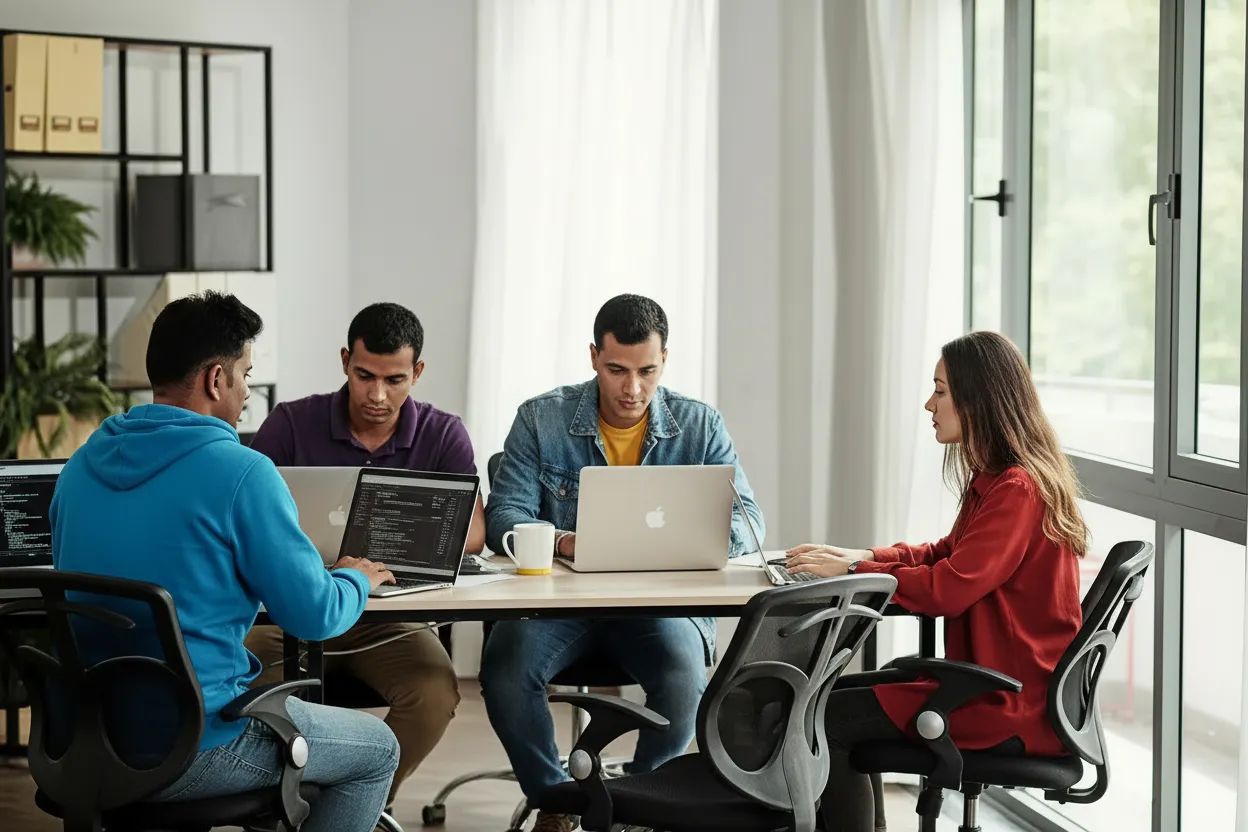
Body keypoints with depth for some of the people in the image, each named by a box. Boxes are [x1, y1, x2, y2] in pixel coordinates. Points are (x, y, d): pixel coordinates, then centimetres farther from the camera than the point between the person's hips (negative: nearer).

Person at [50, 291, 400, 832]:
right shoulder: (240, 473, -17)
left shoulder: (81, 465, 5)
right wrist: (358, 579, 10)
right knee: (378, 751, 16)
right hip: (191, 752, -7)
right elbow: (314, 615, -13)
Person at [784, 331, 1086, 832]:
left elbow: (948, 588, -25)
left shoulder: (1018, 490, -20)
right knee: (838, 693, 14)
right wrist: (863, 556, 6)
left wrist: (851, 572, -15)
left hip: (1010, 707, -10)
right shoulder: (997, 479, 12)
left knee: (828, 720, -12)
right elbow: (946, 554, 21)